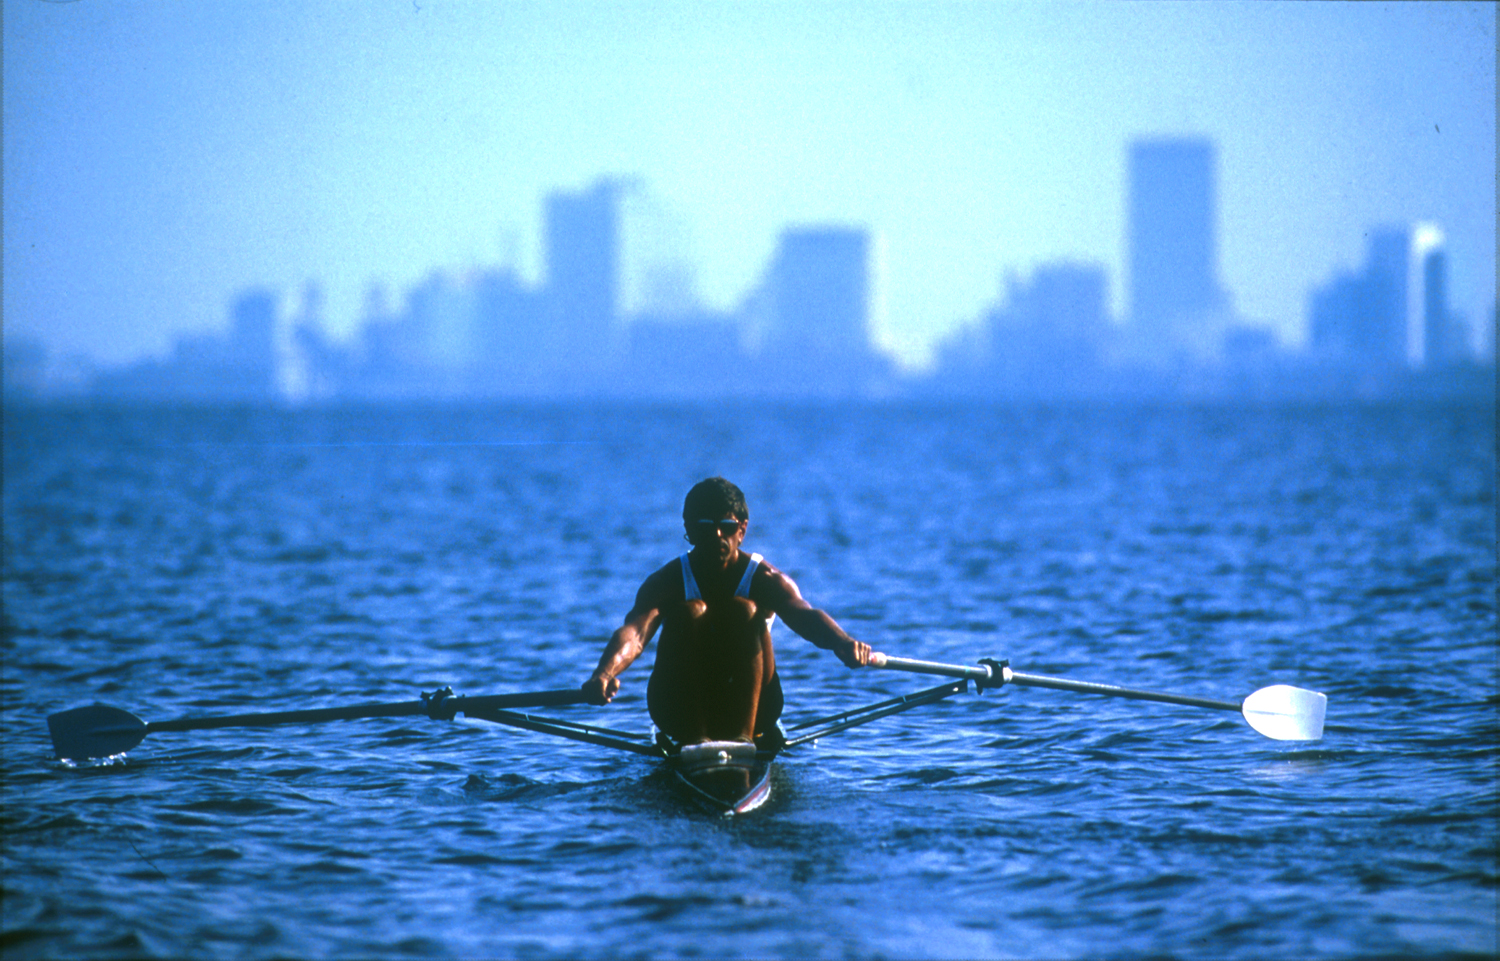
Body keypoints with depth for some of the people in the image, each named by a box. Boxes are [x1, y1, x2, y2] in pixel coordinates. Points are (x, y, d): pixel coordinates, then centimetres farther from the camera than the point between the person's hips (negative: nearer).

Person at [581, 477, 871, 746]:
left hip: (750, 710, 0)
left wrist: (842, 642, -53)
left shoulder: (765, 580, -7)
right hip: (681, 716, 0)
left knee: (744, 610, -22)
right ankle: (695, 739, -33)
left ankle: (742, 734, -34)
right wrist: (604, 673, -51)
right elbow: (635, 632, -27)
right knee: (689, 612, -23)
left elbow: (805, 616, -29)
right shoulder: (668, 582, -8)